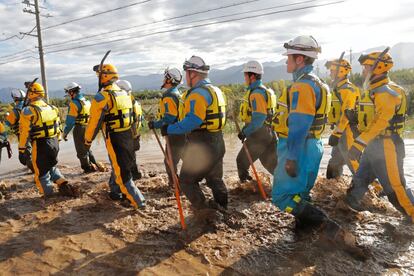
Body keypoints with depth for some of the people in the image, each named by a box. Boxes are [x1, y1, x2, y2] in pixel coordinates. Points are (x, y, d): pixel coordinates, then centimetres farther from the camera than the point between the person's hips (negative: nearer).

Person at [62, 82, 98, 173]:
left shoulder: (74, 103, -14)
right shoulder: (87, 101, 9)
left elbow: (70, 121, -15)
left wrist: (65, 133, -7)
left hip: (79, 129, -7)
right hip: (88, 128, 7)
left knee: (81, 151, 7)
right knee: (87, 149, 21)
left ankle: (88, 168, 14)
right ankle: (94, 165, 21)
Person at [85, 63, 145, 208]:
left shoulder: (102, 97, -14)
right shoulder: (125, 94, 9)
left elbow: (94, 121, -10)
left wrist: (88, 139, 3)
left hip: (114, 138, -7)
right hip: (128, 136, 7)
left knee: (121, 171, 0)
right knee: (119, 165, 21)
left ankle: (138, 201, 2)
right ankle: (115, 192, 36)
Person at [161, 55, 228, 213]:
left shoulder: (198, 93, -17)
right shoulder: (216, 90, 14)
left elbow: (193, 121, -27)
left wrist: (170, 129, -20)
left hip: (200, 146, -10)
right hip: (217, 142, 10)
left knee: (187, 180, 3)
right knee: (215, 179, 21)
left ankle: (203, 209, 4)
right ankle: (222, 208, 32)